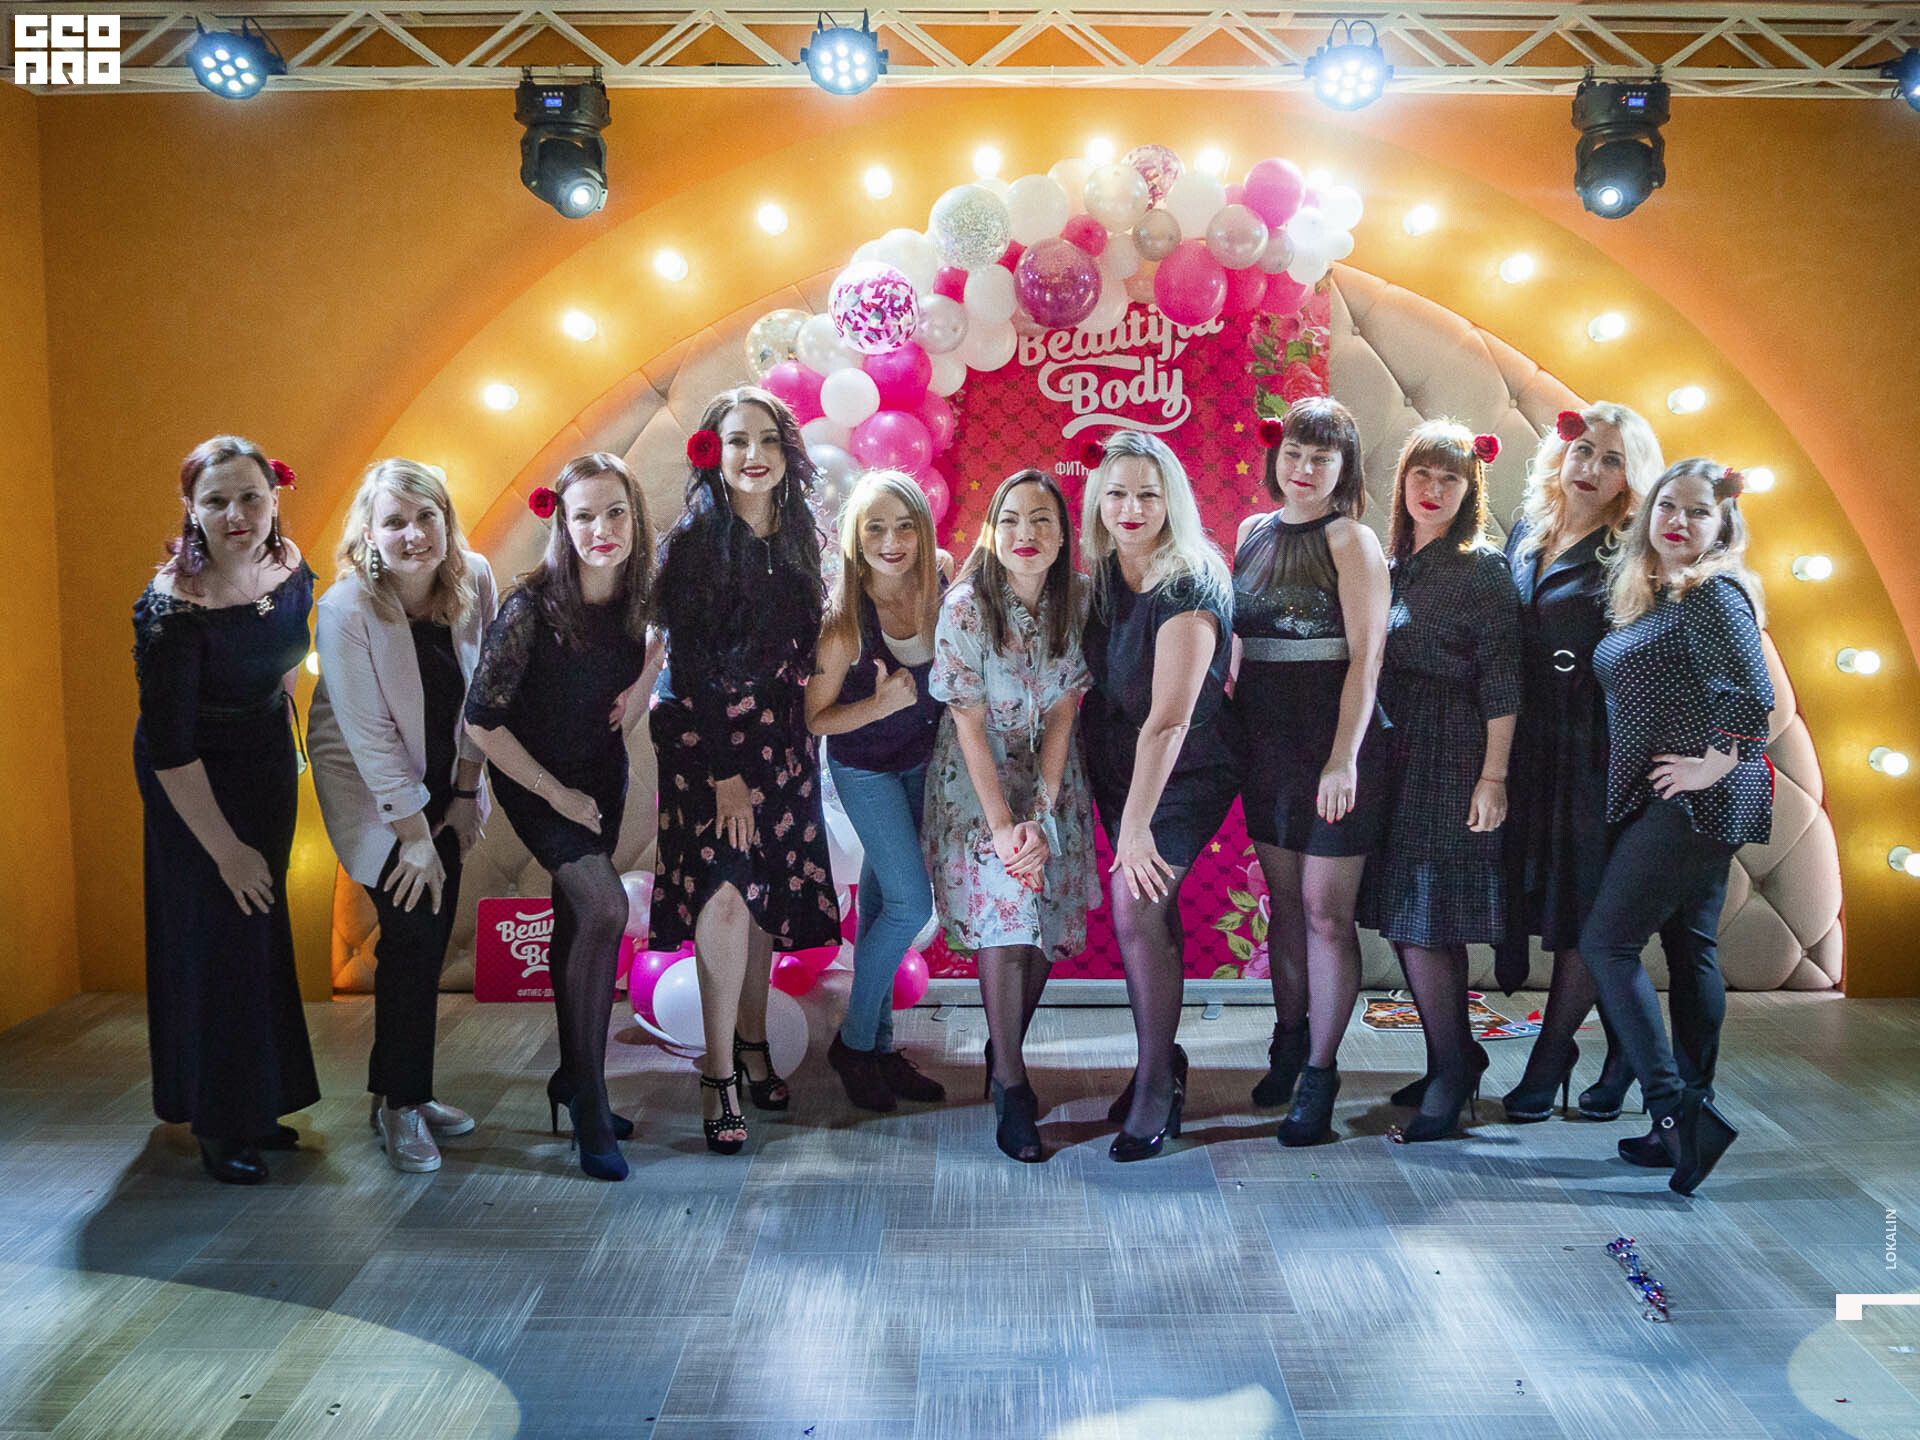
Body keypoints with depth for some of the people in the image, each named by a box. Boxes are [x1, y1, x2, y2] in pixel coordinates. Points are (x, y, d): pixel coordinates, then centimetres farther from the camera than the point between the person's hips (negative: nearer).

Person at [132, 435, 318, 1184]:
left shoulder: (290, 570, -8)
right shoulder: (172, 609, -26)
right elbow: (167, 747, -23)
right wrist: (225, 848, -18)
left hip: (267, 760, 6)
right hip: (193, 782, -6)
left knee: (263, 929, 13)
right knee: (216, 939, 0)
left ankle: (255, 1105, 28)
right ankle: (218, 1125, 17)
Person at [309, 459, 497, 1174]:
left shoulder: (474, 579, -12)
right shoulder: (345, 609, -24)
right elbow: (369, 736, -21)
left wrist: (466, 794, -2)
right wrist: (413, 834, -18)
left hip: (444, 778, 5)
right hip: (370, 785, -4)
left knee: (433, 932, 7)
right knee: (412, 931, -9)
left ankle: (404, 1088, 24)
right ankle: (399, 1104, 7)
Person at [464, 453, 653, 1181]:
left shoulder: (641, 594, -11)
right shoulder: (530, 609, -26)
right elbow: (482, 722, -22)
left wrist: (641, 687, -6)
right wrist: (559, 795, -16)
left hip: (603, 772, 5)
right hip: (535, 776, -5)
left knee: (577, 919, 15)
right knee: (606, 907, -21)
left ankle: (573, 1079, 31)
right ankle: (588, 1101, -9)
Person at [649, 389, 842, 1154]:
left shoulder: (798, 538, 9)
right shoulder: (692, 542, -8)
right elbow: (689, 665, -12)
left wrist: (798, 739, 8)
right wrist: (723, 773, -16)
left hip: (780, 736, 6)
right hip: (705, 733, -5)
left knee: (773, 890, 7)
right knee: (727, 891, -16)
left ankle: (753, 1041, 23)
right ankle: (718, 1072, -7)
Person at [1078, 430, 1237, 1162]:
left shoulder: (1188, 587, -22)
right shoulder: (1102, 576, 0)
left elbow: (1169, 721, -28)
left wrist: (1136, 825, -30)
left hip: (1185, 773, -6)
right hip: (1116, 765, 6)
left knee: (1136, 907, -14)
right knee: (1151, 909, 12)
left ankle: (1156, 1081, 2)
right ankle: (1162, 1062, 27)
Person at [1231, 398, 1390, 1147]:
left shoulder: (1350, 539, -7)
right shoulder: (1252, 533, 10)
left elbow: (1366, 658, -13)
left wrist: (1344, 758, -20)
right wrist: (1228, 721, 12)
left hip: (1334, 749, -5)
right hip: (1265, 743, 5)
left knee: (1325, 912, -1)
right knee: (1283, 900, 15)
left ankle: (1320, 1074, 11)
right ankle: (1289, 1040, 31)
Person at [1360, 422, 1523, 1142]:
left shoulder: (1483, 566, -5)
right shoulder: (1393, 563, 14)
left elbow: (1501, 681, -10)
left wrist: (1493, 776, -15)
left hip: (1451, 758, -6)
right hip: (1393, 753, 7)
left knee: (1422, 922, -7)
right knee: (1403, 917, 10)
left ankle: (1452, 1070, 9)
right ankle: (1454, 1058, 25)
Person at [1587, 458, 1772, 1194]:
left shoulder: (1711, 594, -13)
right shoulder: (1648, 597, 15)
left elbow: (1753, 693, -25)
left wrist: (1717, 765, -17)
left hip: (1693, 801, -10)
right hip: (1663, 804, 10)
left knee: (1607, 941, -9)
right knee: (1689, 950, 12)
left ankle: (1674, 1105, -7)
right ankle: (1689, 1120, 20)